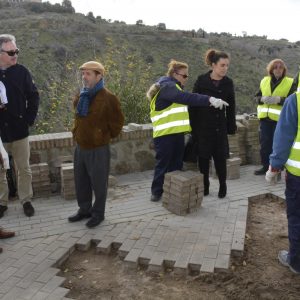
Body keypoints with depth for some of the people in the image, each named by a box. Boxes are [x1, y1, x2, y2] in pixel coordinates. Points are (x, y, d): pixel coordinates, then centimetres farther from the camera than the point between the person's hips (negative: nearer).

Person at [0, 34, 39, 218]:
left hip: (19, 129, 0)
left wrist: (29, 119, -5)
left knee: (24, 168, 9)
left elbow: (34, 96, 3)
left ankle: (26, 200, 23)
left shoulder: (21, 71, -2)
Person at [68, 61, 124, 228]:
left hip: (98, 149, -7)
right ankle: (84, 210, 35)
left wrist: (107, 137, 1)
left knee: (98, 183, 6)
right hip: (81, 147, 7)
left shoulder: (108, 98, -14)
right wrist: (77, 134, 17)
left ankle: (98, 213, 22)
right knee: (81, 182, 18)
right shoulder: (81, 97, 7)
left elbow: (117, 122, -7)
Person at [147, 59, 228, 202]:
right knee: (163, 163, 0)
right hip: (165, 133, -9)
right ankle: (157, 191, 13)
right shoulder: (167, 86, -14)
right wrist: (209, 100, -37)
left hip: (177, 133, 9)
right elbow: (185, 97, -29)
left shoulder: (174, 87, 20)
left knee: (176, 163, 12)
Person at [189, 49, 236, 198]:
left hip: (220, 127, 1)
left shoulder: (228, 83, 0)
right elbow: (193, 104, -5)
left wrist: (231, 127, 2)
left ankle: (223, 185, 22)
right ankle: (204, 186, 22)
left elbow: (231, 107, 5)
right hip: (202, 126, -1)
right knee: (203, 157, 6)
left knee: (220, 157, 3)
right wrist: (193, 126, -7)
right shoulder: (201, 81, -8)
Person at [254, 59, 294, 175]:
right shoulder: (264, 81, 9)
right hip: (264, 118, 4)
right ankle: (265, 166, 23)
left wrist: (279, 99, -23)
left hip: (280, 119, -4)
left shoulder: (290, 83, -2)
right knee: (264, 143, 9)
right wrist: (262, 98, -10)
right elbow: (257, 96, 13)